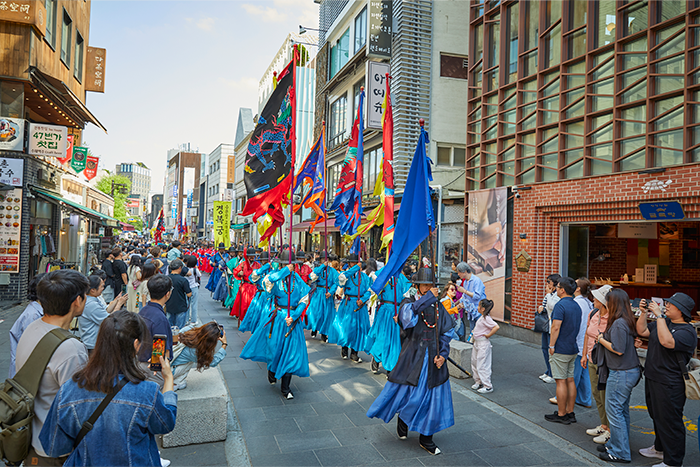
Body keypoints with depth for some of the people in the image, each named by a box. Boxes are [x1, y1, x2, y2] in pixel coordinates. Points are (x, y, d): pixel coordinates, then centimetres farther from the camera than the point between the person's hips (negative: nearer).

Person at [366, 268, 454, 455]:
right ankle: (402, 419, 38)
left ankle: (426, 438, 24)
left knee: (433, 397, 7)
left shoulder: (438, 307, 6)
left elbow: (447, 333, 7)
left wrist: (443, 354, -6)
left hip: (433, 358, 3)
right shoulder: (409, 303, -4)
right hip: (413, 356, -3)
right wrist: (427, 298, -29)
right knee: (410, 394, 4)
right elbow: (407, 316, -29)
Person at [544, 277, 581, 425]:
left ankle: (561, 415, 5)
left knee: (561, 381, -2)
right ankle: (570, 413, 19)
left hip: (560, 350, -8)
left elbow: (556, 327, -22)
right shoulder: (576, 306, 10)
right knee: (570, 380, 12)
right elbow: (576, 327, 17)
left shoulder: (561, 305, -17)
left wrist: (551, 346, -15)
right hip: (573, 349, 8)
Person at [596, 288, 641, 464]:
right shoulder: (628, 321, 8)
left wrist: (602, 340, -11)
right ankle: (616, 443, 30)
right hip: (630, 371, 10)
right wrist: (604, 337, 6)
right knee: (622, 410, 18)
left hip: (621, 373, -10)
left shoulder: (618, 323, -22)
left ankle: (620, 453, 9)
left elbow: (618, 349, -24)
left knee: (614, 411, 0)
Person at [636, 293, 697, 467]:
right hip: (652, 379, 9)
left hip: (669, 385, -9)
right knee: (657, 417, 24)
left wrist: (659, 315, -33)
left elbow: (667, 341, -35)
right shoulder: (662, 322, 7)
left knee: (669, 423, 3)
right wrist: (644, 312, -5)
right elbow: (642, 331, 6)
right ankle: (659, 448, 42)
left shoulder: (687, 331, -18)